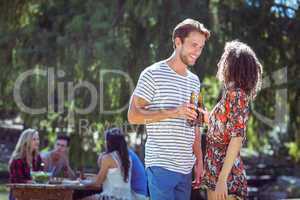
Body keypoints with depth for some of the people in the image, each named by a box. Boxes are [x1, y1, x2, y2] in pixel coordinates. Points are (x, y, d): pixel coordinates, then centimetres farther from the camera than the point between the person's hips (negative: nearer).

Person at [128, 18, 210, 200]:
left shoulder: (194, 81, 18)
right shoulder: (153, 74, -5)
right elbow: (133, 115, -10)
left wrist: (199, 160, 15)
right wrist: (172, 112, -19)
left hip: (186, 168, 7)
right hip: (161, 166, -7)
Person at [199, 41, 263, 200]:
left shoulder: (236, 94, -12)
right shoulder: (231, 93, 14)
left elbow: (237, 138, -19)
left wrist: (222, 179, -22)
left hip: (225, 174, -9)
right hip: (215, 174, 9)